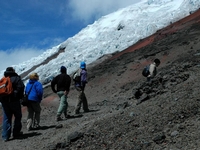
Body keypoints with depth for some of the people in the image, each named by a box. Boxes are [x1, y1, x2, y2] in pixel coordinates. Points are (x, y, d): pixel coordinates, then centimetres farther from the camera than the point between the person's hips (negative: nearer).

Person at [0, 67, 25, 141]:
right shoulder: (16, 78, -1)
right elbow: (21, 87, -13)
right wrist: (19, 96, -3)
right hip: (14, 101, -5)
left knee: (6, 118, 6)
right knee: (18, 117, 11)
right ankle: (16, 133, 13)